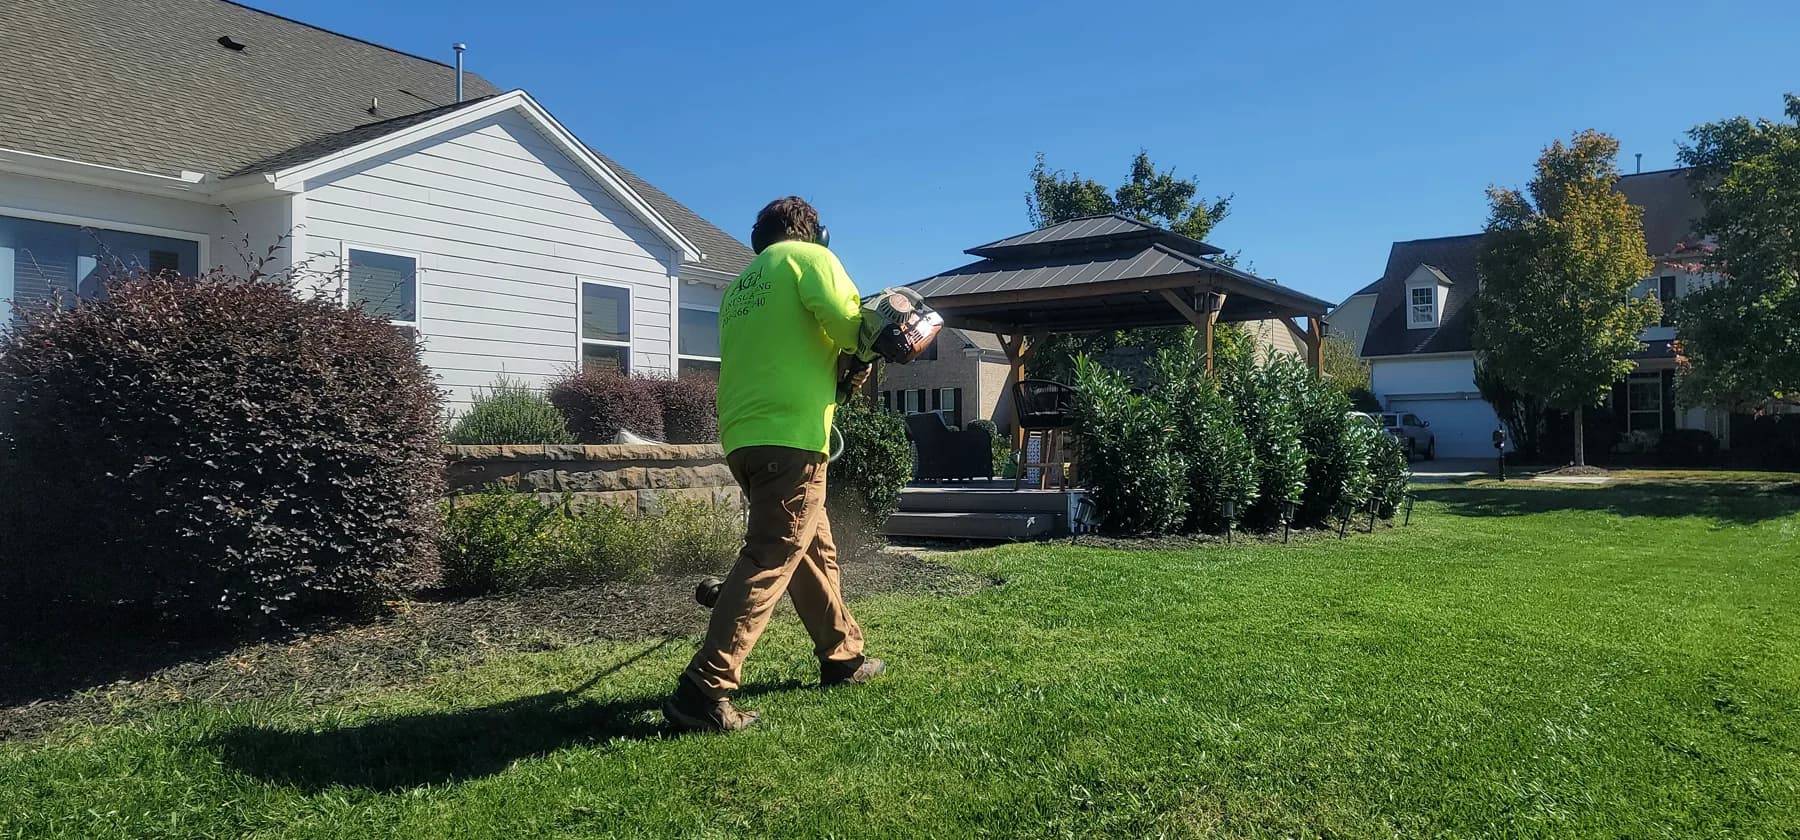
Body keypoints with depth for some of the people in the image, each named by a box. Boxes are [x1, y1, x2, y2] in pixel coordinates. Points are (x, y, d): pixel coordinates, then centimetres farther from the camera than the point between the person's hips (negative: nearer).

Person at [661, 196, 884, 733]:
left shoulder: (740, 285, 25)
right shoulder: (808, 257, 3)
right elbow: (848, 323, -11)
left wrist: (833, 372, 23)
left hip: (743, 437, 8)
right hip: (790, 437, -8)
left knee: (815, 550, 20)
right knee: (770, 561, -10)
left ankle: (843, 657, 31)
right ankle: (704, 692, -15)